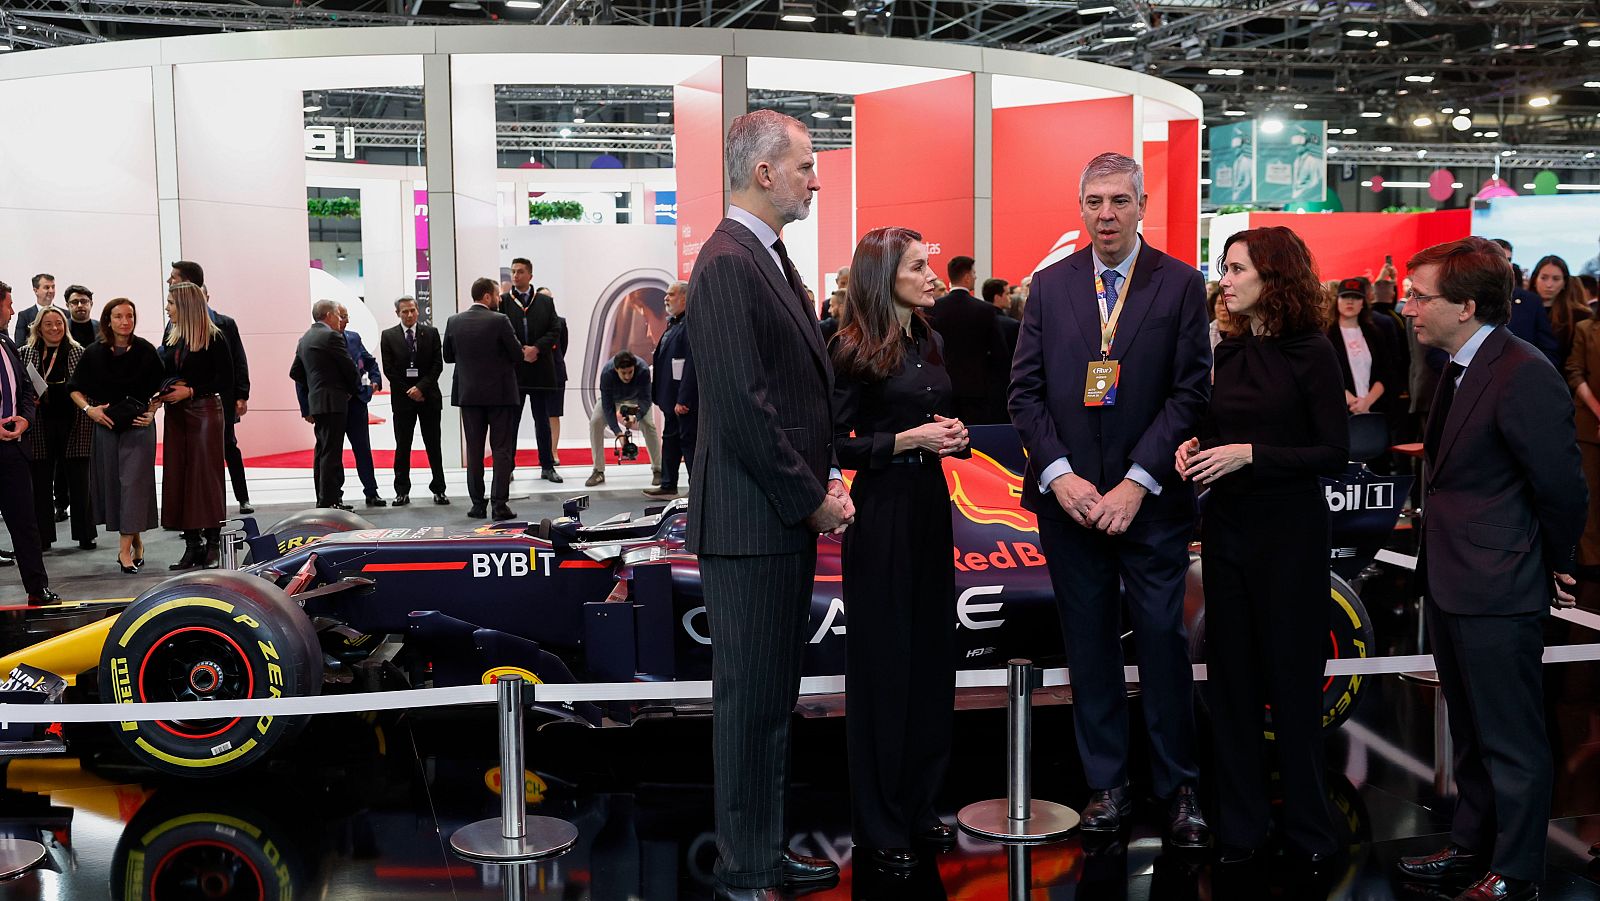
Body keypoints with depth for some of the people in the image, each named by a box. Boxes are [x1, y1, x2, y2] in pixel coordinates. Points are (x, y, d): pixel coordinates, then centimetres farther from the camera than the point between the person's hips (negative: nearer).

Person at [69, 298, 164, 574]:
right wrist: (88, 409, -6)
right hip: (106, 424, 2)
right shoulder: (94, 353, 1)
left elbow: (161, 387, 8)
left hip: (138, 425, -2)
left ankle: (126, 547, -10)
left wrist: (152, 411, -3)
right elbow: (76, 389, 10)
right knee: (111, 481, 6)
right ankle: (136, 540, 20)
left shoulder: (145, 351, -3)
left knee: (133, 481, -9)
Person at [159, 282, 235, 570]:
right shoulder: (172, 337, 12)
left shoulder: (214, 338, -8)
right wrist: (164, 391, -3)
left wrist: (190, 391, -15)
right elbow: (163, 372, 18)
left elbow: (225, 381, -9)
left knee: (207, 476, -5)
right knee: (179, 478, 4)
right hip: (176, 414, 7)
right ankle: (192, 546, 9)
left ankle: (213, 544, 2)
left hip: (205, 411, -7)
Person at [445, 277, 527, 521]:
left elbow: (448, 356, 9)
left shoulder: (454, 321, 1)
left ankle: (477, 504, 10)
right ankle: (500, 504, -2)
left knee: (474, 451, 9)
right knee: (502, 450, 2)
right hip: (500, 393, -3)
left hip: (469, 393, 4)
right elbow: (517, 354, -8)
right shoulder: (499, 321, -12)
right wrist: (525, 353, 15)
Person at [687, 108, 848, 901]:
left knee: (773, 695, 17)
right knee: (750, 700, 1)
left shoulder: (770, 257, 15)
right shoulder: (728, 264, -16)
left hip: (787, 516, 10)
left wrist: (820, 484, 9)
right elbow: (743, 406, -22)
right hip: (750, 523, -10)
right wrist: (812, 500, -14)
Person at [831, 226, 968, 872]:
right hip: (881, 510, -7)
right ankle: (880, 824, 14)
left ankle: (919, 805, 24)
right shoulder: (853, 350, -9)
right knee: (883, 660, 1)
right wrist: (907, 439, -18)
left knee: (932, 654, 10)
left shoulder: (930, 343, 11)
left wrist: (953, 433, 0)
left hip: (931, 503, 7)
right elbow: (835, 444, -11)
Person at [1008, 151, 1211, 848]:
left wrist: (1136, 483, -13)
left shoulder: (1181, 285, 0)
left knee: (1164, 643, 3)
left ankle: (1178, 788, 16)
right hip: (1069, 496, 2)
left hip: (1151, 498, -2)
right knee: (1090, 646, 9)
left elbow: (1190, 392, -5)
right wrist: (1059, 475, -8)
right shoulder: (1049, 286, 7)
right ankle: (1107, 783, 21)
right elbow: (1026, 391, 4)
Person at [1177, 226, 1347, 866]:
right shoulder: (1227, 352, 8)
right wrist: (1193, 446, -3)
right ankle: (1240, 821, 22)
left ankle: (1308, 829, 19)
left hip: (1289, 531, -5)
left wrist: (1250, 454, -20)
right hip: (1226, 526, 5)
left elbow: (1334, 453, -12)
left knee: (1291, 676, 4)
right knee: (1232, 674, 10)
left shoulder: (1311, 353, -9)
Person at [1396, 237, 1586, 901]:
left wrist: (1554, 569, -6)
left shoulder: (1524, 377, -21)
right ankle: (1473, 846, 38)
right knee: (1470, 732, 22)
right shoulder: (1460, 368, 9)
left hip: (1497, 592, -10)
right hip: (1449, 583, 10)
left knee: (1512, 740, 5)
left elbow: (1561, 487, -17)